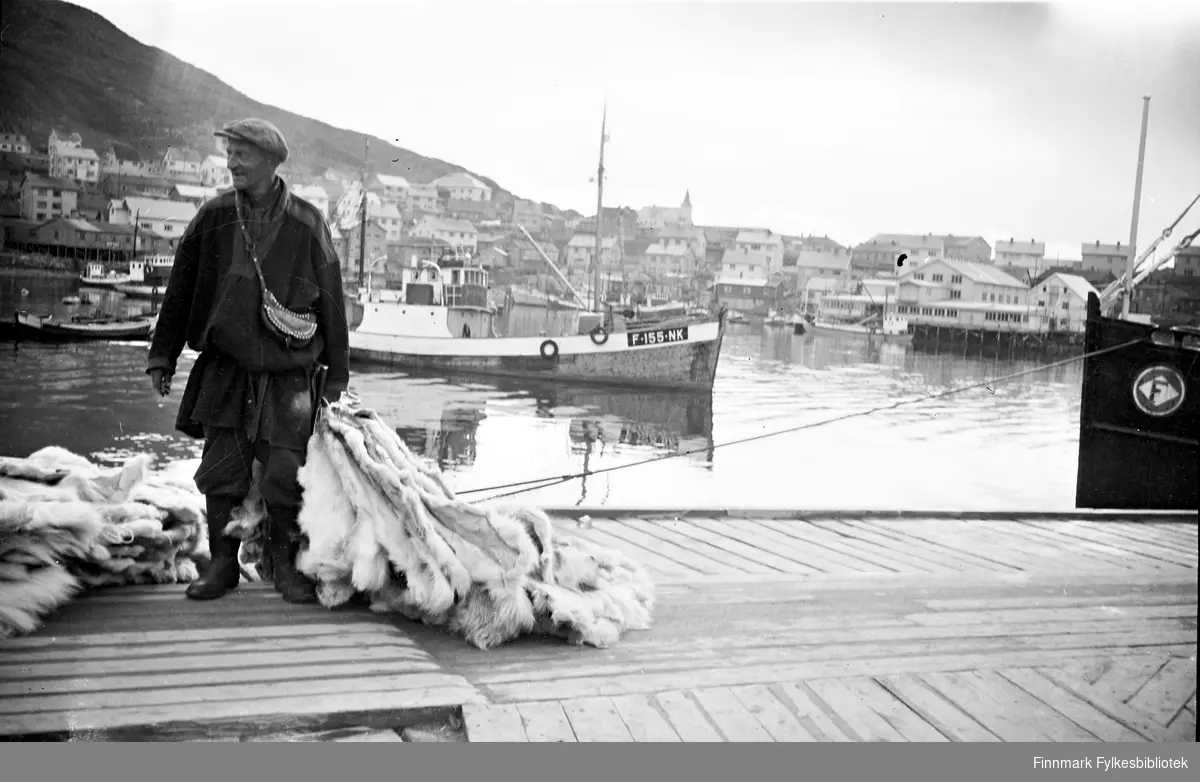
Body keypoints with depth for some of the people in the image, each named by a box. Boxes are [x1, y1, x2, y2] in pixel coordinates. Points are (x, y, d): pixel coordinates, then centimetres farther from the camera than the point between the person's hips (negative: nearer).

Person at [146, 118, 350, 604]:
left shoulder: (306, 225, -2)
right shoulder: (213, 218, 4)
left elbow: (332, 303, 3)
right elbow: (179, 290, 11)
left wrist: (336, 375, 4)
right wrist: (162, 356, 9)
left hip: (289, 376, -2)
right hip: (224, 371, 2)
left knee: (286, 478, -2)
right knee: (221, 474, 4)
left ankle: (287, 567, 15)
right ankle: (223, 563, 20)